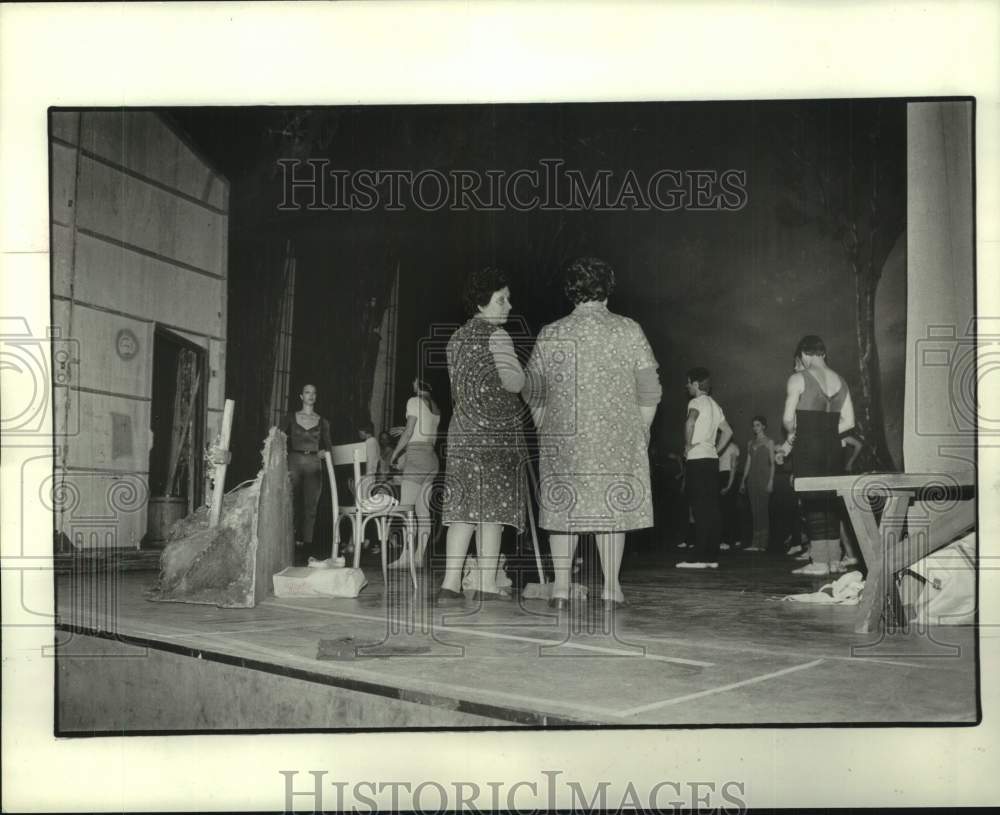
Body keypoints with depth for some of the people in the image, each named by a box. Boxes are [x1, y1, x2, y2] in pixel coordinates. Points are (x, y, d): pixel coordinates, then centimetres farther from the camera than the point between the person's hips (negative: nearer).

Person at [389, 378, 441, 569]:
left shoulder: (414, 401, -5)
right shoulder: (435, 407, 16)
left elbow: (409, 431, -10)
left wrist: (395, 453, -1)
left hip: (416, 456, -8)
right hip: (432, 457, 8)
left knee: (406, 508, -9)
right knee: (423, 510, 5)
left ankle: (405, 557, -15)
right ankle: (419, 556, 3)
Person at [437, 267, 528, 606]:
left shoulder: (456, 338, 16)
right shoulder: (496, 335, -8)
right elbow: (514, 382, -15)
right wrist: (526, 373, 5)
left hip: (461, 431, 7)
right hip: (496, 431, -7)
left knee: (462, 507, 6)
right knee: (492, 506, -1)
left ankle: (450, 583, 2)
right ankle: (487, 584, 2)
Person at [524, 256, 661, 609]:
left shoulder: (550, 335, 2)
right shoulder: (629, 331, 0)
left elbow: (533, 391, 7)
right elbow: (649, 390, -1)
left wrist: (545, 429, 18)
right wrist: (641, 429, 10)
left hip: (564, 438, 1)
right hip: (617, 437, -1)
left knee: (564, 505, 9)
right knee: (612, 506, 6)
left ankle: (561, 585, 9)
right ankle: (611, 587, 8)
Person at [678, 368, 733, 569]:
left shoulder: (697, 402, -6)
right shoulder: (714, 405, 19)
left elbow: (690, 422, -26)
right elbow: (727, 431, 25)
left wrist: (688, 445, -15)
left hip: (697, 460, -8)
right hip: (712, 459, 8)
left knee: (700, 510, -10)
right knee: (712, 509, 6)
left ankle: (700, 558, -11)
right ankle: (712, 557, 7)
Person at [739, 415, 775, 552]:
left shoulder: (768, 442, 3)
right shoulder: (750, 443, 17)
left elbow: (772, 463, -2)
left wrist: (771, 481, -12)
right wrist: (743, 481, 11)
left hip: (764, 477, -5)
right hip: (752, 478, 5)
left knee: (763, 509, -8)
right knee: (755, 510, 0)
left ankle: (762, 543, -7)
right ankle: (755, 543, -2)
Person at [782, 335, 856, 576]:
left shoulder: (798, 379, -6)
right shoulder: (840, 380, 11)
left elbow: (788, 418, -11)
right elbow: (848, 421, 10)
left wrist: (792, 433, 8)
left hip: (808, 447, -6)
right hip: (834, 447, 6)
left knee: (813, 503, -3)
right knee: (831, 503, 11)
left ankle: (819, 562, -4)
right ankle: (834, 560, 13)